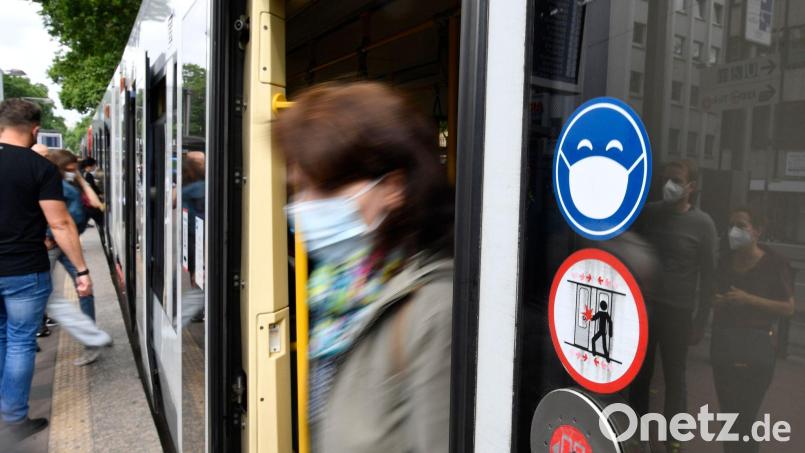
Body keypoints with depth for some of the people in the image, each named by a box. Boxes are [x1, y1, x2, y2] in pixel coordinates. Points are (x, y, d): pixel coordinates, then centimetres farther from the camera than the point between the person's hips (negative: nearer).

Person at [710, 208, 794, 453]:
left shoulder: (775, 263, -7)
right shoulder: (725, 261, 8)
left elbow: (789, 308, -8)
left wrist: (748, 299, -18)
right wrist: (715, 301, 0)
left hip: (756, 347, -5)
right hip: (723, 344, 5)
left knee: (744, 417, -3)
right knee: (727, 413, 13)